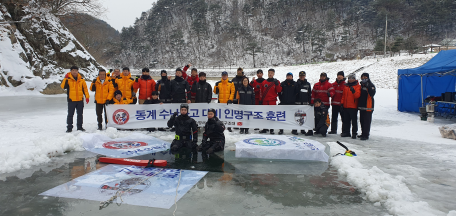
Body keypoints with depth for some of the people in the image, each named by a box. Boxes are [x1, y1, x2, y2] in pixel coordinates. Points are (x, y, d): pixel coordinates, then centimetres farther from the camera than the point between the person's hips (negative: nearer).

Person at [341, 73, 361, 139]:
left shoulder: (357, 86, -2)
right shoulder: (346, 86, 15)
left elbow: (357, 96, -14)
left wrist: (353, 91, -30)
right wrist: (342, 104, 13)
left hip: (353, 107, -6)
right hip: (346, 106, 6)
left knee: (354, 120, -1)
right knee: (346, 120, 10)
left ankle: (354, 133, 4)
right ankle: (346, 132, 18)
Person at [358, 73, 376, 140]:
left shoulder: (371, 85, -7)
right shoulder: (362, 85, 15)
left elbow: (372, 94, -24)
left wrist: (368, 86, -31)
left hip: (368, 107, -8)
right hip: (361, 106, 8)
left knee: (367, 121, -7)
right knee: (362, 121, 14)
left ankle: (366, 135, -4)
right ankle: (363, 133, 24)